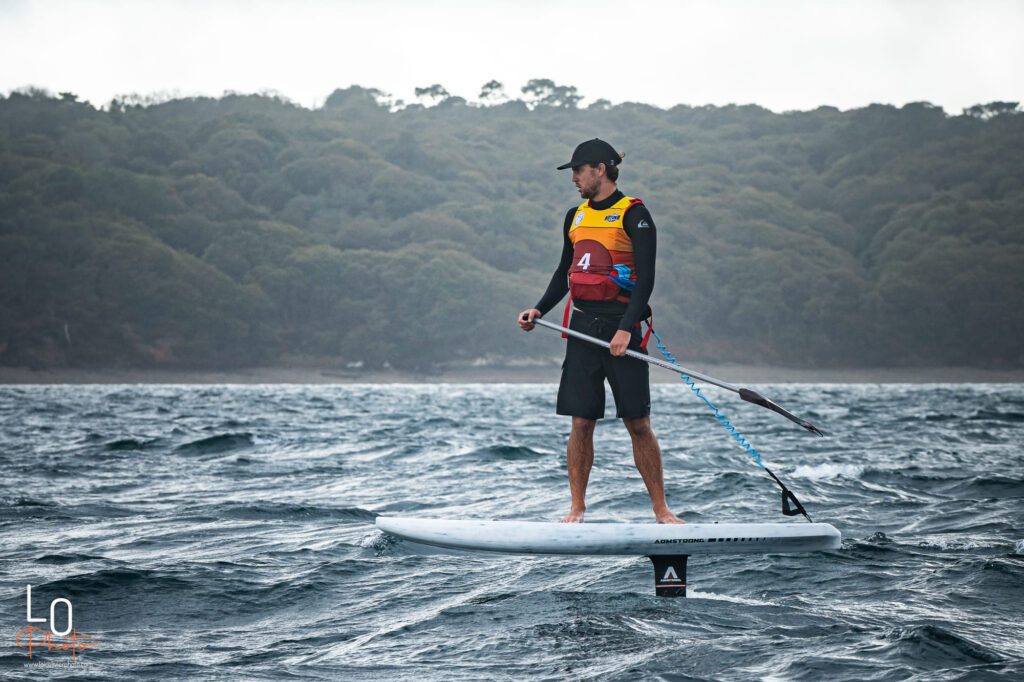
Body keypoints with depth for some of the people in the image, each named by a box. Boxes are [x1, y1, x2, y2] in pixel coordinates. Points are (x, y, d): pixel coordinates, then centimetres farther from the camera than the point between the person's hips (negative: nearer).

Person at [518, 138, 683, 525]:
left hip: (621, 328, -5)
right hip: (582, 327, 5)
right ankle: (577, 509, 9)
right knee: (581, 422, 2)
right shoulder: (575, 217, 16)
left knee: (638, 423, -3)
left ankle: (661, 510, 4)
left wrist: (626, 328, -21)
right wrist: (539, 310, 10)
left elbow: (646, 278, -11)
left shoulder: (633, 214, -4)